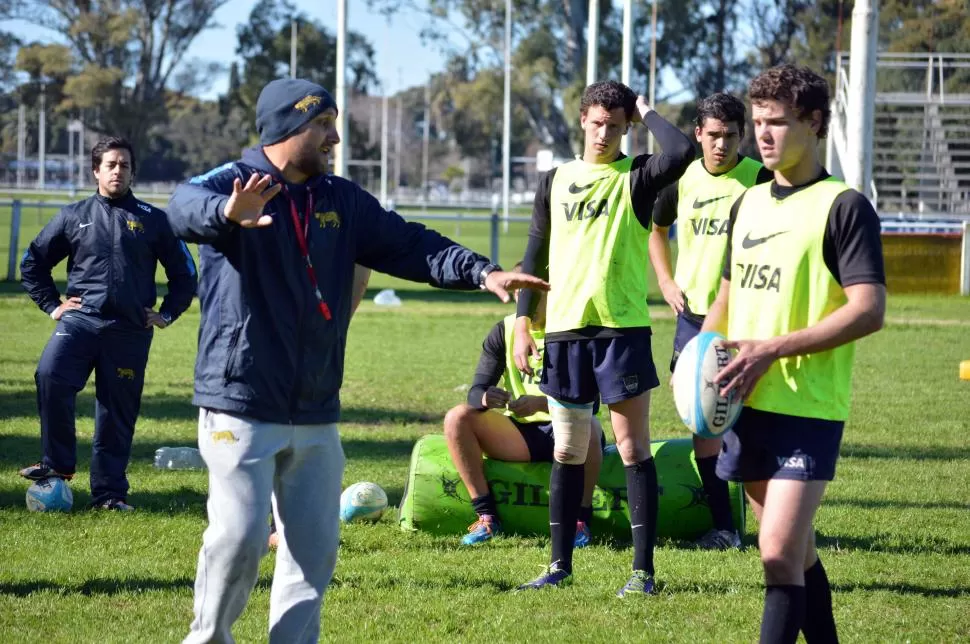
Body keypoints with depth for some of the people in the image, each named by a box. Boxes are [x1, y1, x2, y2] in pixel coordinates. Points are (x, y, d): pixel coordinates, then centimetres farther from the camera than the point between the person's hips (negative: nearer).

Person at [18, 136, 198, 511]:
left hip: (130, 330, 0)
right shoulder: (74, 216, 11)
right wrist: (51, 305, 11)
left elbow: (183, 272, 17)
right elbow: (33, 263, 19)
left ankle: (109, 491, 12)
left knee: (118, 412, 1)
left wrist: (168, 315, 10)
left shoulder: (152, 220, 9)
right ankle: (58, 464, -12)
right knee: (50, 376, -25)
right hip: (80, 319, 0)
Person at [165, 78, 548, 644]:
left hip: (316, 416, 6)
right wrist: (228, 213, -55)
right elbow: (186, 207, -31)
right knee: (241, 535, -11)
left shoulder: (342, 200, 11)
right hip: (241, 406, -6)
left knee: (314, 546, 6)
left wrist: (481, 272, -9)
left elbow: (408, 245, 7)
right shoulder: (232, 183, -9)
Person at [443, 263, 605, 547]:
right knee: (457, 418, -19)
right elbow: (476, 390, -4)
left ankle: (580, 520, -21)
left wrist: (541, 403, -36)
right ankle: (487, 516, -17)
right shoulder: (504, 331, 2)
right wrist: (485, 398, -31)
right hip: (520, 433, 4)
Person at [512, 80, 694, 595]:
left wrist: (646, 112, -7)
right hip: (564, 329, 4)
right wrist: (523, 325, 8)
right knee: (567, 451, 9)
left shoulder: (635, 177, -1)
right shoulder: (556, 181, 11)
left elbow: (682, 153, -22)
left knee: (633, 448, -3)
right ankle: (560, 565, 18)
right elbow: (536, 255, 14)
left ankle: (643, 570, 0)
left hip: (622, 327, -4)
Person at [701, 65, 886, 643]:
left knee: (780, 553, -15)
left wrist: (772, 349, -21)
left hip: (809, 406, -7)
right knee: (796, 551, 14)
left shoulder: (844, 207, -9)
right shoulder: (749, 204, 13)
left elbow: (869, 311, -17)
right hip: (747, 402, 7)